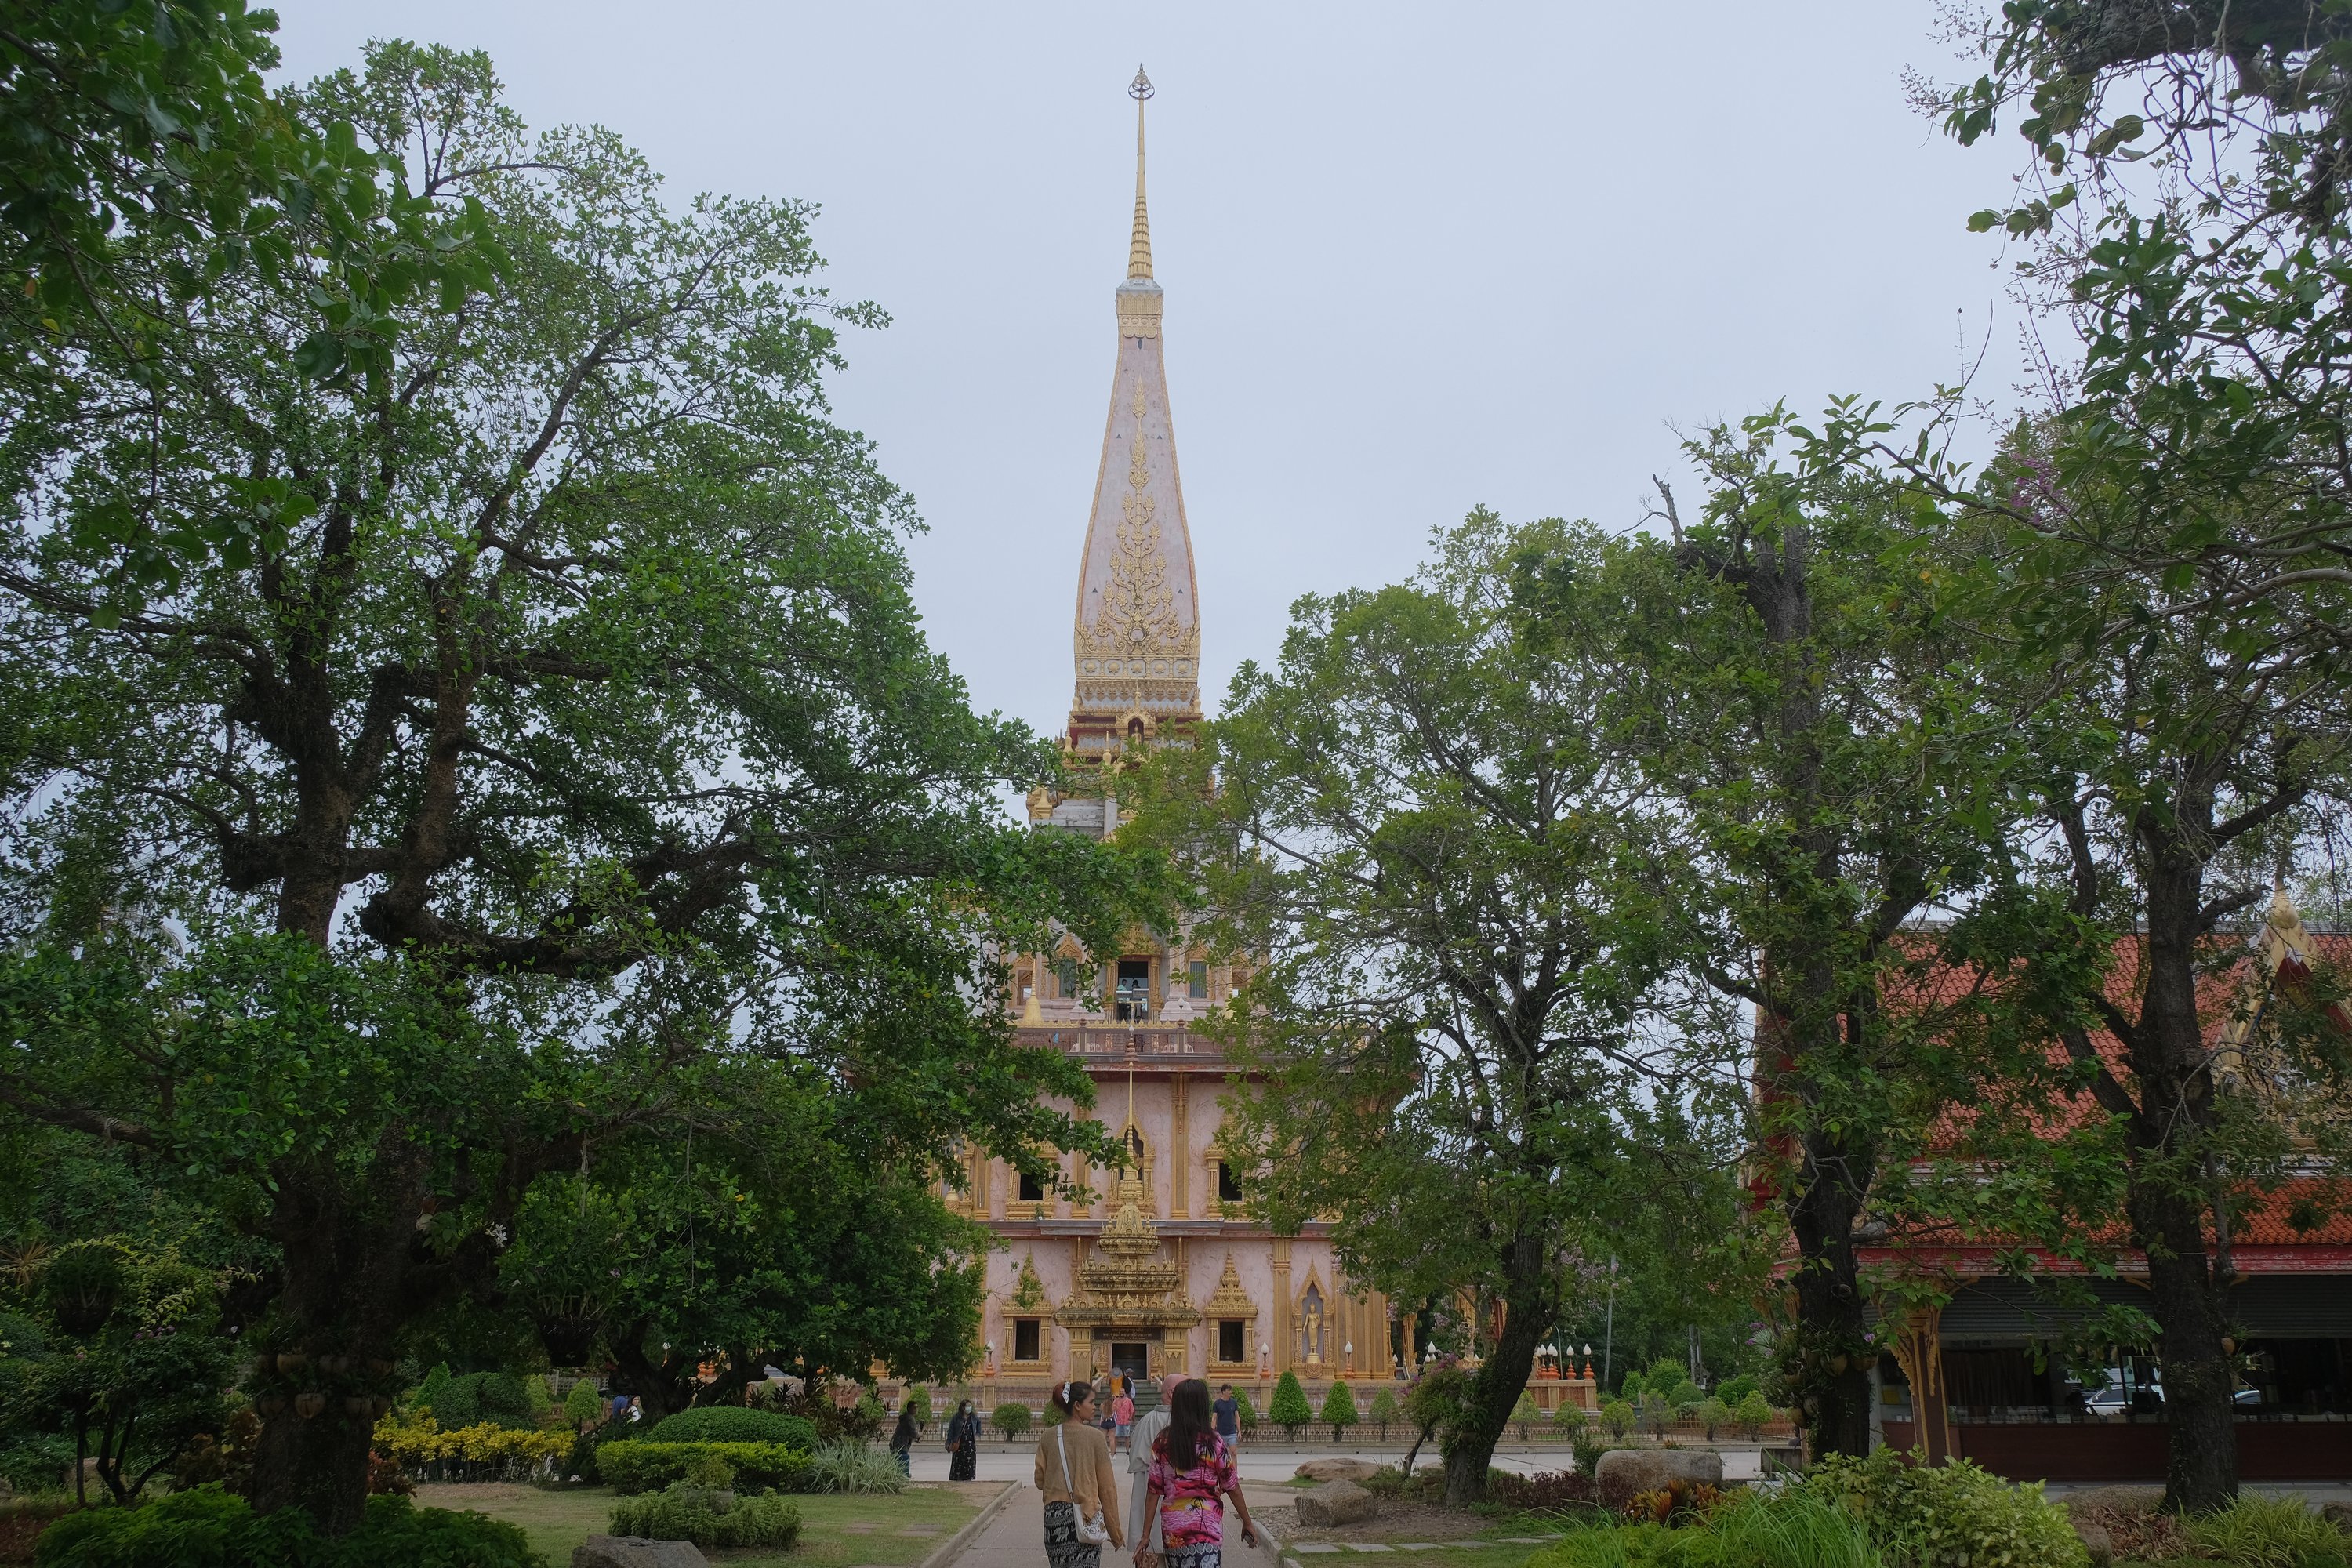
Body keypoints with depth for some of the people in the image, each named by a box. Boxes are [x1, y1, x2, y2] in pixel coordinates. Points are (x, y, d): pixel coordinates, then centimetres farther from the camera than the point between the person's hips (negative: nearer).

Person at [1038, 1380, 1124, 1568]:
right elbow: (1107, 1487, -4)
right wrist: (1115, 1531, 2)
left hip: (1055, 1515, 4)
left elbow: (1040, 1481, 5)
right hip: (1088, 1516, -4)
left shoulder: (1048, 1438, 2)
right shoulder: (1095, 1437, -7)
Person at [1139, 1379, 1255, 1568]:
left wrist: (1146, 1534, 4)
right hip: (1207, 1527, -3)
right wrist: (1248, 1523, 11)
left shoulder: (1162, 1444, 0)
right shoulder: (1214, 1443, -7)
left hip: (1172, 1529, 3)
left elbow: (1154, 1491, 0)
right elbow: (1232, 1488, -1)